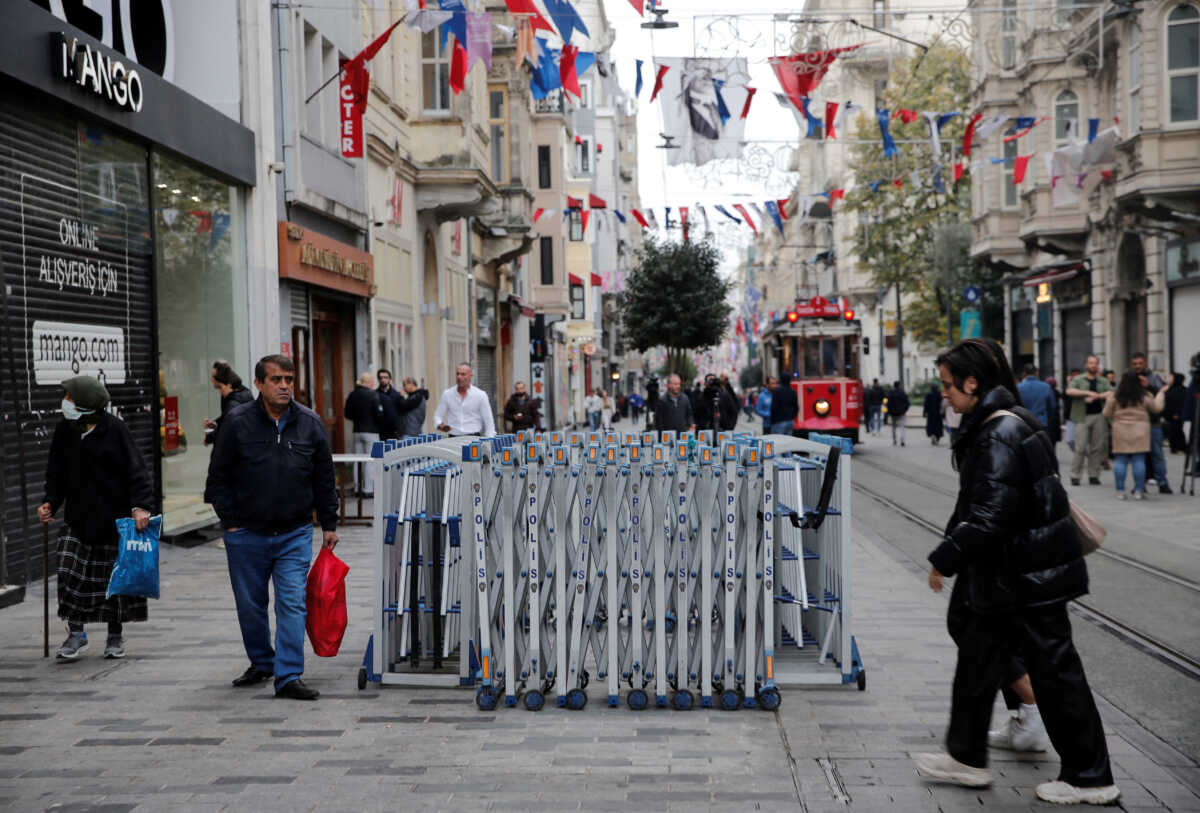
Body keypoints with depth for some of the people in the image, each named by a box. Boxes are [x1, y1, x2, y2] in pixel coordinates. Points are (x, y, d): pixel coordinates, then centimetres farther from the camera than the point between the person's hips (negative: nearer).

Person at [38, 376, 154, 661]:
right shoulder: (64, 430, 3)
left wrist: (141, 506, -22)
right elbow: (57, 473, 12)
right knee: (70, 573, -8)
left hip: (115, 519, -3)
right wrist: (50, 502, -1)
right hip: (79, 518, 3)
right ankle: (76, 634, 7)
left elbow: (136, 470, -12)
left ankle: (115, 636, 22)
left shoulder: (114, 429, -11)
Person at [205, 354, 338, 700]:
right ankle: (261, 663, 33)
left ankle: (289, 675, -3)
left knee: (292, 603, -7)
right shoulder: (238, 422, -4)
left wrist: (329, 525, 7)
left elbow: (324, 479, 9)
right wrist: (230, 522, -3)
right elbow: (218, 476, 1)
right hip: (247, 534, 0)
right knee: (250, 605, 12)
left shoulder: (310, 423, 2)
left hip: (295, 534, 0)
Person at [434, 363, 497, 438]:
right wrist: (440, 425, -10)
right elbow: (437, 416, 12)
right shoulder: (447, 394, 8)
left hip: (473, 437, -1)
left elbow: (489, 422, 4)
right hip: (453, 439, 1)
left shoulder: (481, 395, 2)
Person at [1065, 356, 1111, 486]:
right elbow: (1069, 391, -11)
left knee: (1097, 447, 2)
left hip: (1099, 416, 3)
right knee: (1080, 447, -8)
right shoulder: (1078, 380, 7)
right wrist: (1088, 392, -18)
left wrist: (1096, 396, -15)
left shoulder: (1103, 381, 14)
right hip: (1083, 417, -3)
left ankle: (1093, 475, 9)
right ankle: (1074, 475, -2)